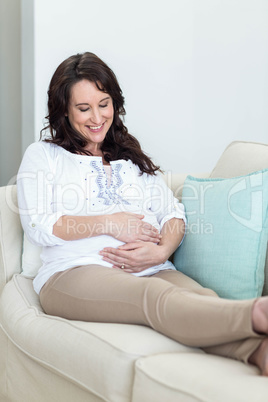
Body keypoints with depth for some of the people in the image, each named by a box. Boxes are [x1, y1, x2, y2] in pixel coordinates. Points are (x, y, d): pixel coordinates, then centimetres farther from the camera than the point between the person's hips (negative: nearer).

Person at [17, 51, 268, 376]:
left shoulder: (132, 157, 29)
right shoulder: (43, 155, 17)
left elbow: (174, 214, 18)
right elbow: (38, 227, 1)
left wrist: (161, 251, -6)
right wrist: (109, 223, -6)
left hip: (151, 270, 4)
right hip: (74, 273, -4)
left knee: (204, 299, -33)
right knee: (155, 297, -39)